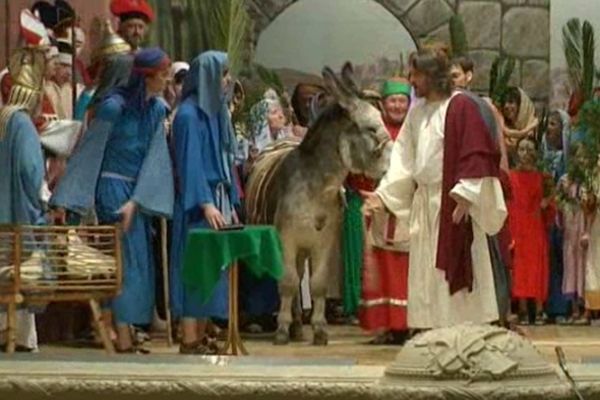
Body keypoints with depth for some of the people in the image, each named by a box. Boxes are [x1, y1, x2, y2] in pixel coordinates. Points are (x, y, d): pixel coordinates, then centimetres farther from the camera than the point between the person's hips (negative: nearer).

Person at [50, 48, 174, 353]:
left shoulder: (157, 109, 5)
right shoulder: (114, 106, -14)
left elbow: (154, 156, 0)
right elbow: (88, 151, -11)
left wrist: (137, 200, -12)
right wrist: (63, 201, -11)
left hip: (138, 191, 7)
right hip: (113, 188, -7)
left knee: (139, 264, 8)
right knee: (127, 262, -7)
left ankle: (121, 333, 16)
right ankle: (123, 340, -3)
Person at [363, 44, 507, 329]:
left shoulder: (461, 107, -10)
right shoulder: (417, 111, 12)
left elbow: (476, 156, -15)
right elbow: (404, 159, 12)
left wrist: (464, 198, -20)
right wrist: (382, 194, 5)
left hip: (453, 203, -7)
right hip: (424, 203, 7)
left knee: (455, 271, -3)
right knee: (426, 275, 8)